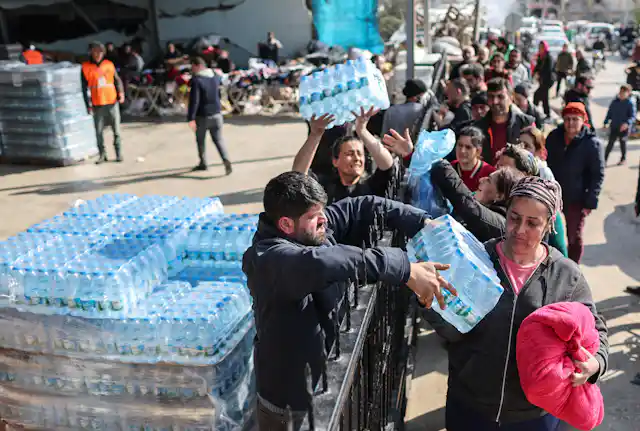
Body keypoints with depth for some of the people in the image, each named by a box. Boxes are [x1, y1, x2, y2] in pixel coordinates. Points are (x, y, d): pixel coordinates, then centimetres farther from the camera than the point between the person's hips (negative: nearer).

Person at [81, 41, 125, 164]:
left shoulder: (109, 64, 6)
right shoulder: (86, 67, 1)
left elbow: (117, 80, 10)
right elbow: (85, 88, 2)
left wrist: (121, 92, -8)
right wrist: (88, 105, -3)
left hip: (112, 102, 1)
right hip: (97, 105, -1)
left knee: (116, 129, 3)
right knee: (99, 131, 3)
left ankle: (119, 153, 11)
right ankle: (102, 154, 13)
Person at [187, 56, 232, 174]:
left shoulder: (196, 80, -16)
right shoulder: (215, 77, 6)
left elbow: (194, 101, -22)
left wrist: (191, 118, -23)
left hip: (202, 116, -5)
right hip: (216, 114, 5)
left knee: (201, 140, 13)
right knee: (218, 139, 8)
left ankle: (203, 164, 24)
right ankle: (226, 160, -13)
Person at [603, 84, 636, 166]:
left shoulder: (630, 103, -11)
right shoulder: (614, 102, 3)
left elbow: (633, 116, -16)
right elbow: (609, 113, 11)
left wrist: (627, 123, -33)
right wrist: (606, 123, 7)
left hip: (624, 128, -3)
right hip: (614, 127, 3)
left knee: (623, 143, 12)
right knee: (610, 143, 2)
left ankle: (623, 159, 30)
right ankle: (605, 159, 2)